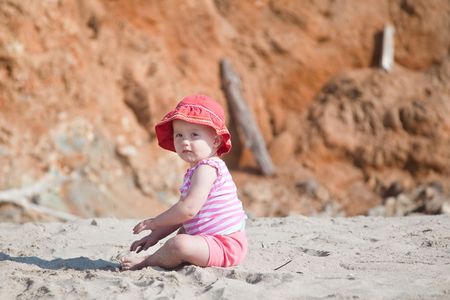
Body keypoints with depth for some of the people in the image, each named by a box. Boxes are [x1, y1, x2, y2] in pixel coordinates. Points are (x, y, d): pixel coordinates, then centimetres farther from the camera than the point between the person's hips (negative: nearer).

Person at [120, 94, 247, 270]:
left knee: (179, 244, -31)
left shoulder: (206, 169, -17)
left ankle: (147, 262, -6)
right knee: (182, 233, 37)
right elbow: (180, 216, 19)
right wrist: (156, 235, 12)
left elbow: (189, 209, -27)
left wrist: (154, 223, -16)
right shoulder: (195, 170, 16)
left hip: (225, 246, -12)